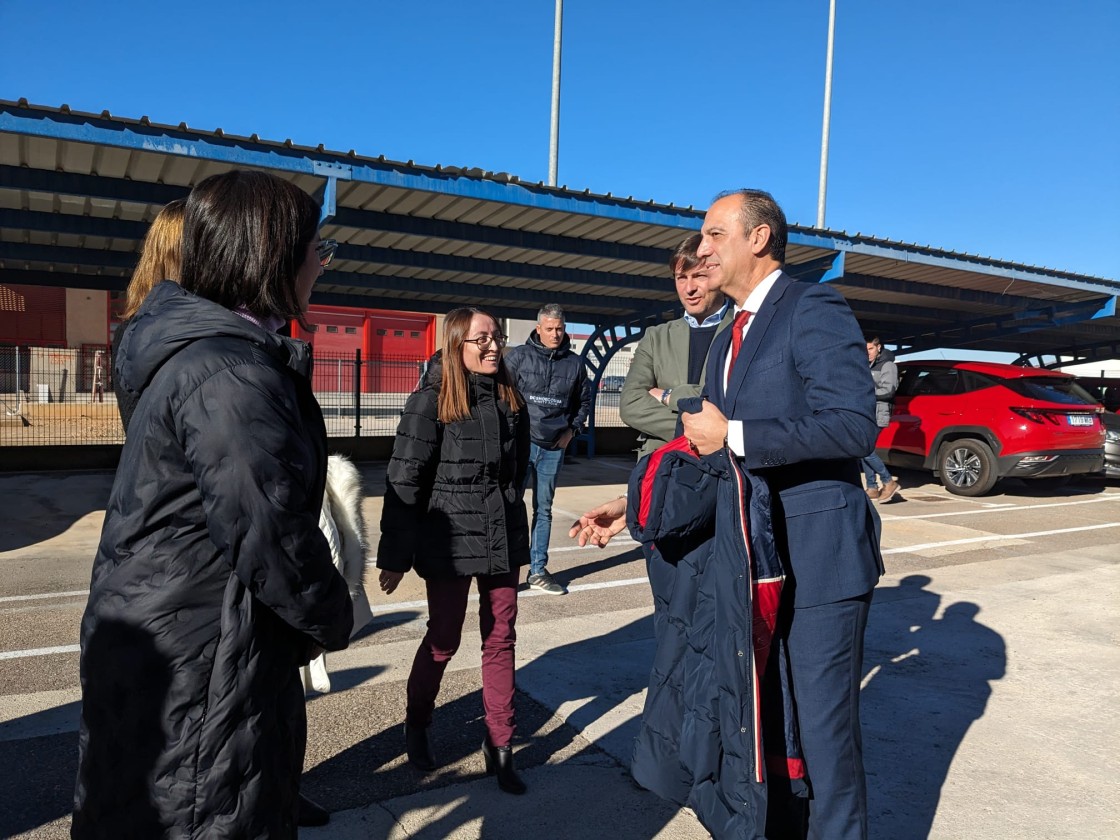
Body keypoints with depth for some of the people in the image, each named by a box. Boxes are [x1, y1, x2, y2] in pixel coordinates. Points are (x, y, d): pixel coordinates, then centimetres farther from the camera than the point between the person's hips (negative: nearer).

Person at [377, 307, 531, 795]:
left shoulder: (510, 398, 4)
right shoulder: (432, 400, -12)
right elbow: (404, 481, -12)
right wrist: (395, 556, -12)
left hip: (503, 537, 5)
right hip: (450, 538, -4)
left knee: (501, 638, 9)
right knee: (444, 639, 10)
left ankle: (500, 744, 22)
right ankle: (416, 725, 36)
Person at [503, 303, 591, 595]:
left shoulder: (575, 363, 7)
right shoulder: (518, 356, -2)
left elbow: (584, 401, 20)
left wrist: (572, 430, 9)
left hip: (554, 447, 4)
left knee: (543, 510, 11)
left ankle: (538, 571, 20)